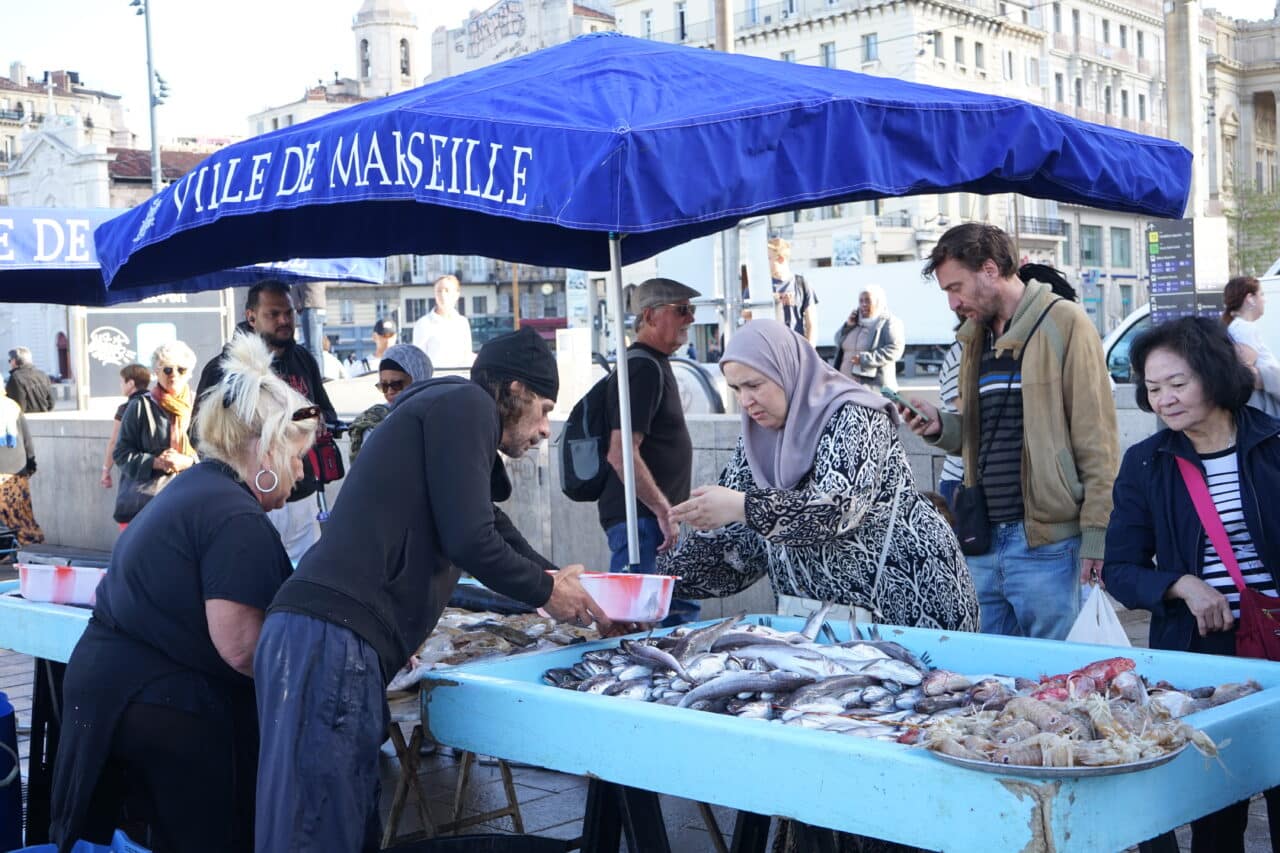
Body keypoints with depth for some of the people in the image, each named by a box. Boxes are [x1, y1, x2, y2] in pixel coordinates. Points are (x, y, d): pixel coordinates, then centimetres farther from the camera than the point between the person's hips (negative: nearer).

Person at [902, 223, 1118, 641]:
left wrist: (1097, 534, -13)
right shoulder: (975, 336, 16)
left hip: (1045, 543, -7)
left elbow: (1096, 438, -10)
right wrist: (941, 426, 3)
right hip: (984, 542, 7)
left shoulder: (1063, 323, -7)